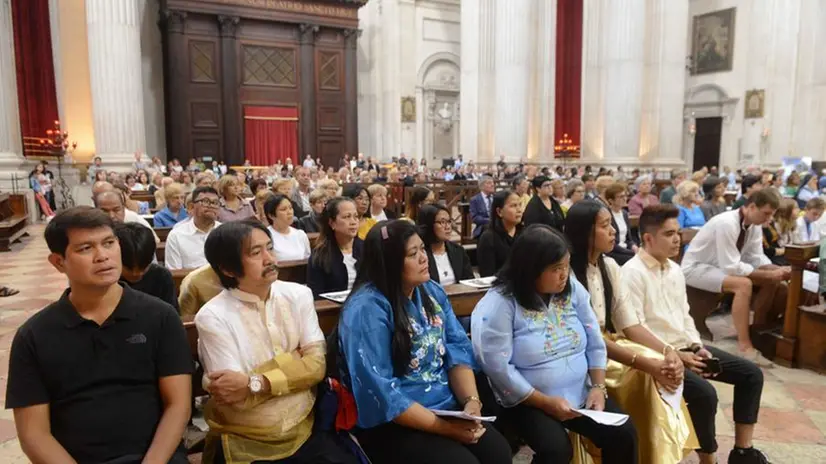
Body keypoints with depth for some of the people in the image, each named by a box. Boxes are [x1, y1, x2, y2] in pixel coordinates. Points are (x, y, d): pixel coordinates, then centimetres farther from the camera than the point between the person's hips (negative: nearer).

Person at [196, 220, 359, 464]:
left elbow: (317, 365, -7)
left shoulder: (298, 295, 0)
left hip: (305, 430, 2)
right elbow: (236, 397, -15)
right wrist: (293, 361, -11)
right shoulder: (212, 317, -11)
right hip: (244, 444, -1)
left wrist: (254, 384, -17)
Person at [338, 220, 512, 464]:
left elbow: (458, 349, 1)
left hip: (447, 406, 6)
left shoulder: (431, 291, 5)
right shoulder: (366, 309, -19)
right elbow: (381, 394, -22)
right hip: (393, 423, -6)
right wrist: (446, 428, -19)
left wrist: (471, 401, -16)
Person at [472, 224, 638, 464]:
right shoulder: (500, 303, -16)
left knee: (624, 435, -8)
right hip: (528, 402, -5)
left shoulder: (572, 289, 2)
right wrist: (546, 402, -19)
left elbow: (595, 345, 6)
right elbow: (498, 368, -20)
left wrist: (598, 387, -7)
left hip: (582, 395, 6)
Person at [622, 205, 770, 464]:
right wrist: (673, 354, -19)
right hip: (659, 354, -9)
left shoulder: (675, 269, 11)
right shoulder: (633, 273, -16)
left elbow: (685, 315, 17)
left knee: (751, 374, 5)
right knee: (704, 393, -28)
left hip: (686, 347, 9)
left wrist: (696, 346, 0)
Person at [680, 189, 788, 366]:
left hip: (722, 265, 9)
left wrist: (778, 271, -18)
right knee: (744, 284, -32)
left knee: (772, 281, 0)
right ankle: (745, 347, -28)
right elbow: (731, 267, -30)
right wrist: (769, 274, -27)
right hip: (696, 268, -9)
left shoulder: (754, 225, -3)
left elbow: (756, 258, 1)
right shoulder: (727, 223, -29)